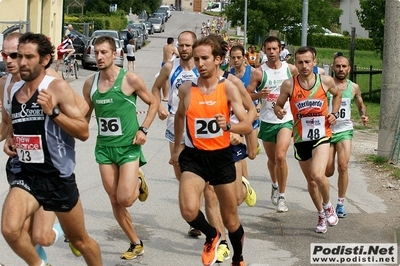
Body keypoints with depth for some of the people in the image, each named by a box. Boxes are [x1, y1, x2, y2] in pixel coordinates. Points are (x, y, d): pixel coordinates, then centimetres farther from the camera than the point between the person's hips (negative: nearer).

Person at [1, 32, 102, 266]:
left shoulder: (57, 88, -11)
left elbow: (84, 132, -15)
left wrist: (53, 112, -27)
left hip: (59, 178, -4)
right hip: (27, 176, 4)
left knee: (80, 240, 13)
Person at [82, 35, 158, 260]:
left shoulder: (130, 79, -11)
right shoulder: (90, 84, 2)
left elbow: (153, 103, 0)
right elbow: (85, 115, 16)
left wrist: (143, 129, -10)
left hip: (129, 146, -4)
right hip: (104, 147, 5)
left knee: (125, 199, -14)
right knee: (115, 202, 6)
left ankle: (138, 182, 21)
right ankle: (136, 244, 21)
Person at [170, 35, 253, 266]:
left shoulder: (228, 88, -9)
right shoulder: (186, 89, -3)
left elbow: (248, 126, -14)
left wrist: (228, 126, -35)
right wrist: (177, 148, 27)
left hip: (221, 156, 0)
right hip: (194, 157, 0)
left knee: (231, 220, 11)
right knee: (189, 210, -25)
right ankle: (212, 236, 7)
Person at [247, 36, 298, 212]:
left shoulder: (291, 69, -1)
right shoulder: (259, 72, -4)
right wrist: (259, 94, -22)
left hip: (286, 120, -1)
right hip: (267, 121, 1)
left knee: (280, 156, -19)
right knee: (272, 159, 15)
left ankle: (282, 197, -8)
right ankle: (275, 186, 45)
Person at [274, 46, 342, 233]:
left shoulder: (326, 81, -6)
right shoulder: (289, 85, -8)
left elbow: (337, 94, 16)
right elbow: (278, 105, 3)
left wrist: (334, 113, 2)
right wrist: (279, 111, -19)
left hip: (322, 136, -2)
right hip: (301, 138, 2)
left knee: (318, 175, -23)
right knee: (310, 180, 14)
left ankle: (327, 206, 6)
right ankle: (321, 215, 35)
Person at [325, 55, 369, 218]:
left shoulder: (354, 87, 5)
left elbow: (361, 105, 20)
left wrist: (364, 116, 0)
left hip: (345, 131, 1)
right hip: (326, 130, -1)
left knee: (343, 166, -17)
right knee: (328, 172, -1)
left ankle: (340, 204, -5)